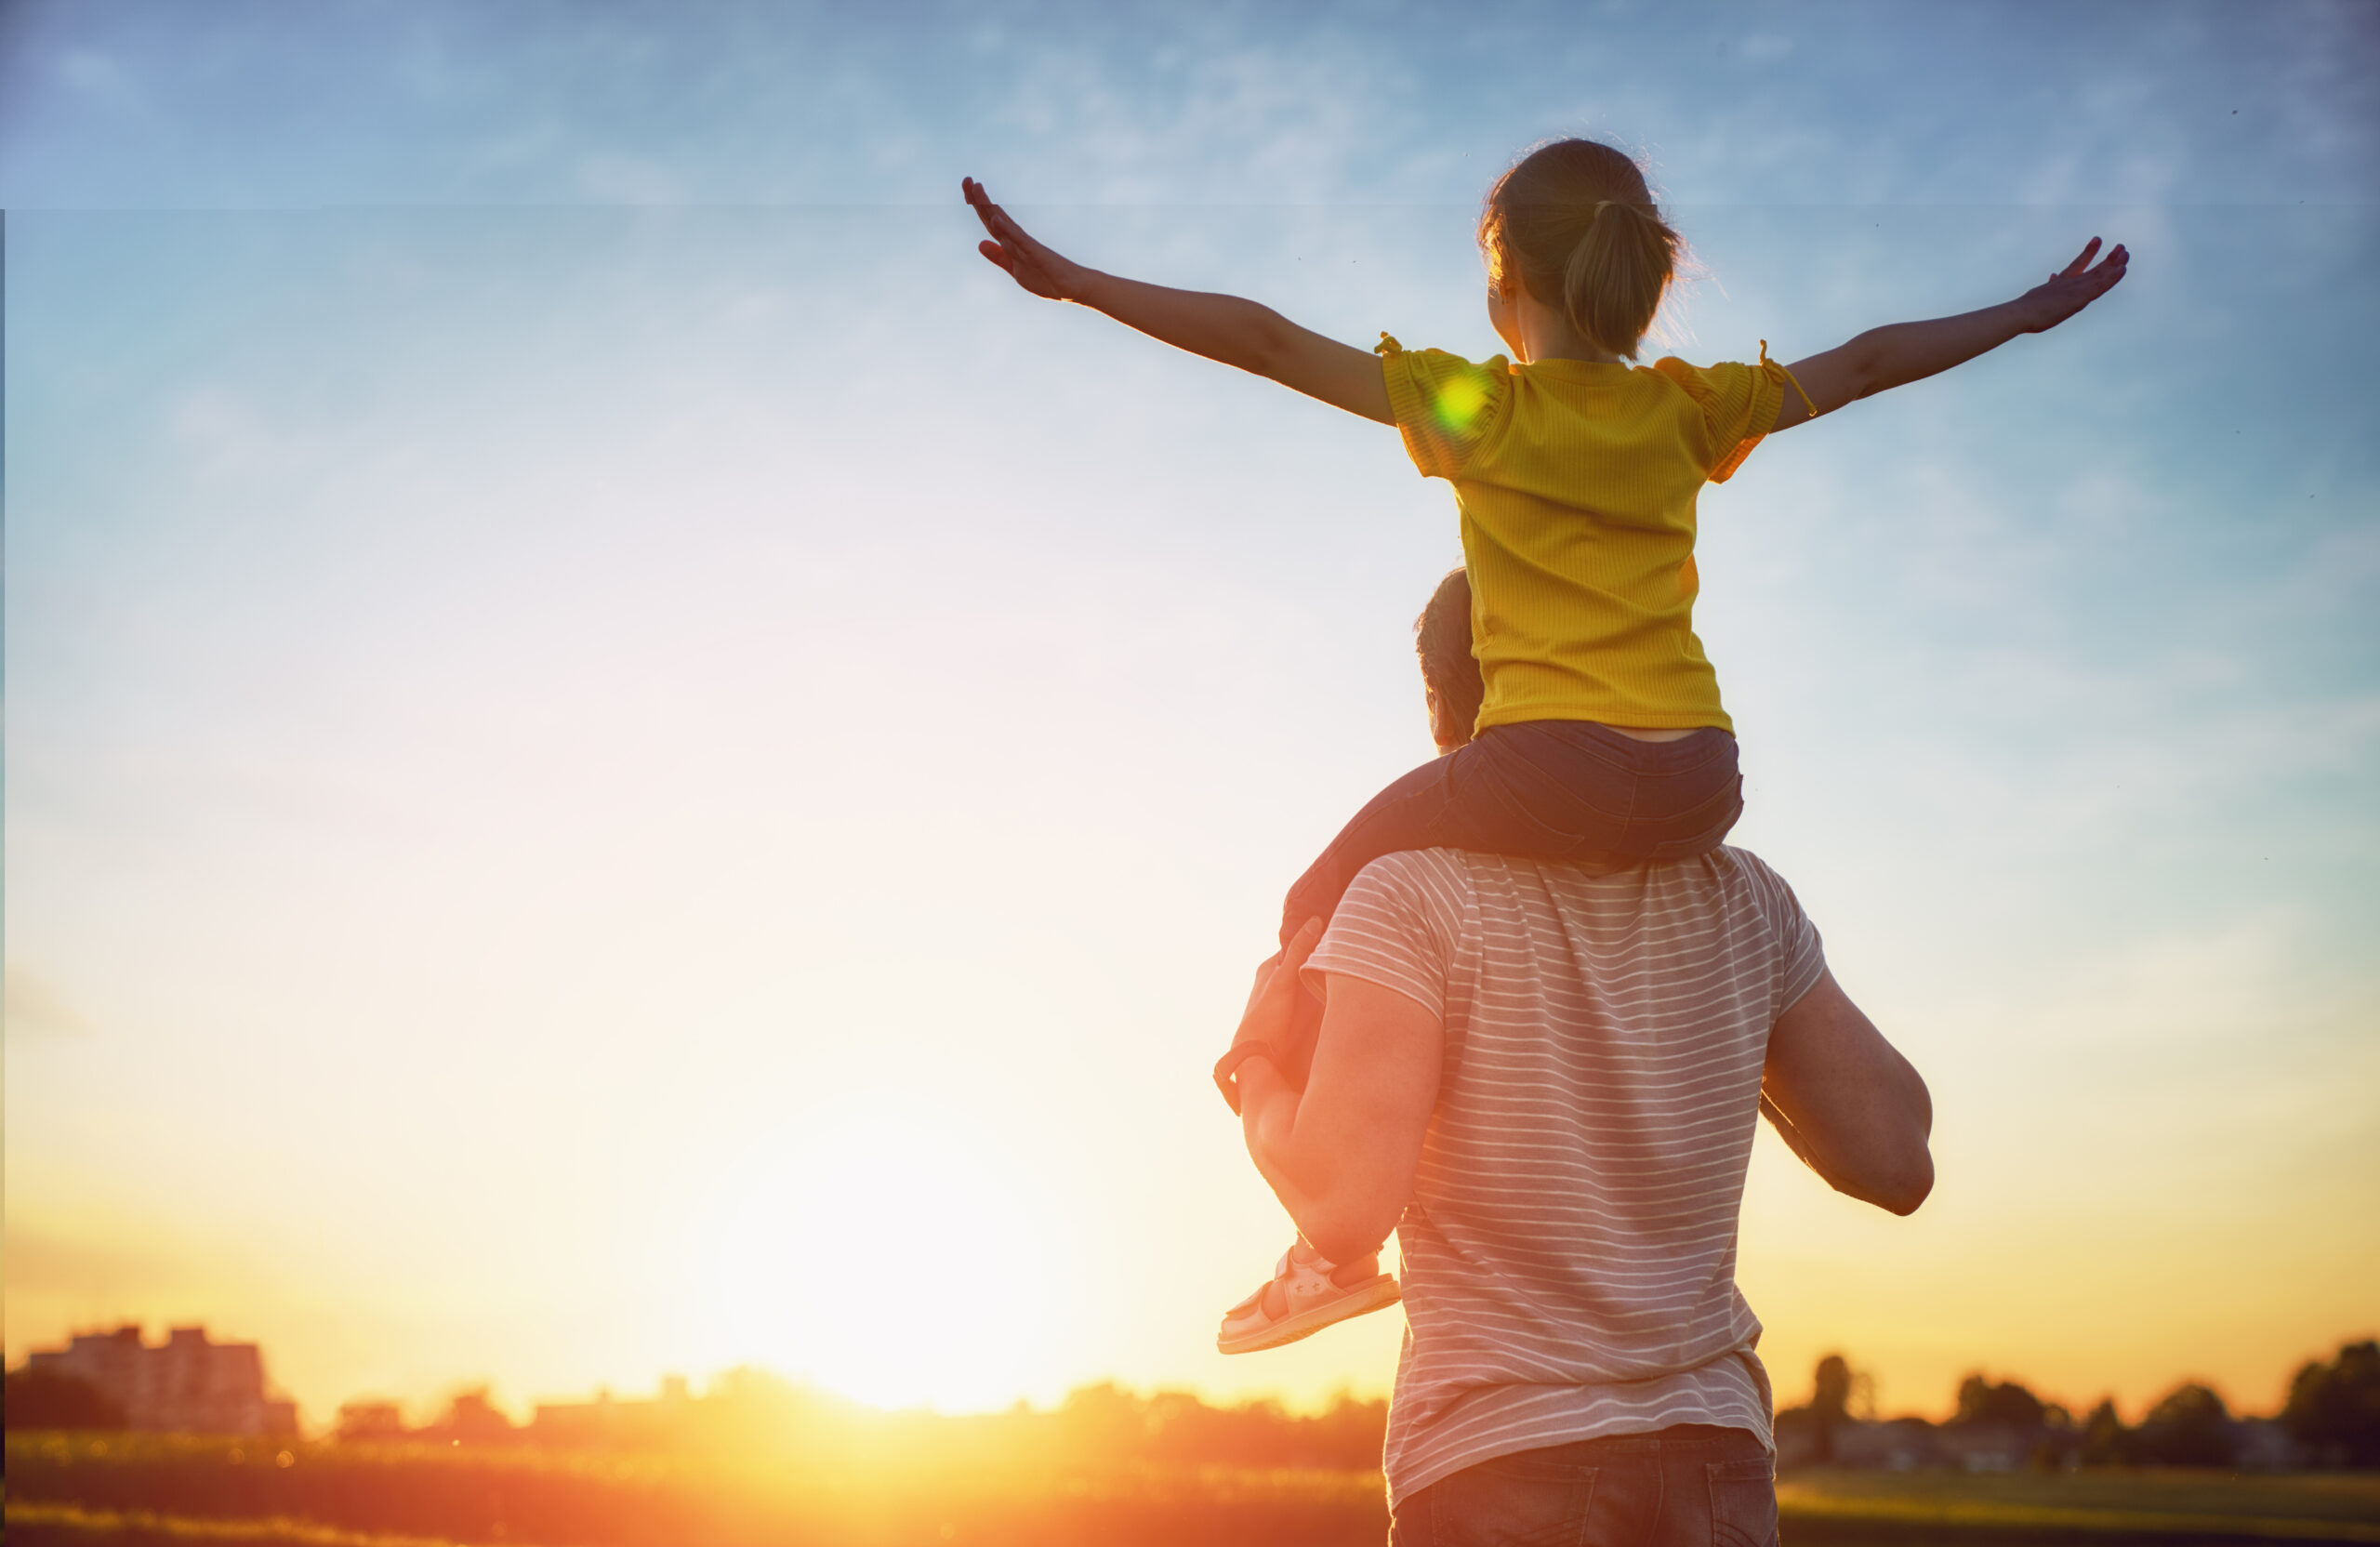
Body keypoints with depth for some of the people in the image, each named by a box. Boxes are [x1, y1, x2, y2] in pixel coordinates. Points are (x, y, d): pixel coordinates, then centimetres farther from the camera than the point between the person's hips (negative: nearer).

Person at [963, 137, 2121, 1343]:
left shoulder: (1478, 408, 3)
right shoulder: (1690, 411, 13)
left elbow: (1268, 340, 0)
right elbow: (1864, 362, 26)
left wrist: (1072, 280, 3)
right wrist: (2029, 314, 41)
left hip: (1548, 771, -4)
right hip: (1696, 782, 5)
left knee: (1330, 903, 17)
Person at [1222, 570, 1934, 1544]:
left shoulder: (1417, 897, -10)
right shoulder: (1743, 898, 3)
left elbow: (1344, 1206, -20)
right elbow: (1896, 1162, 5)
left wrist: (1259, 1058, -1)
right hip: (1716, 1460, 4)